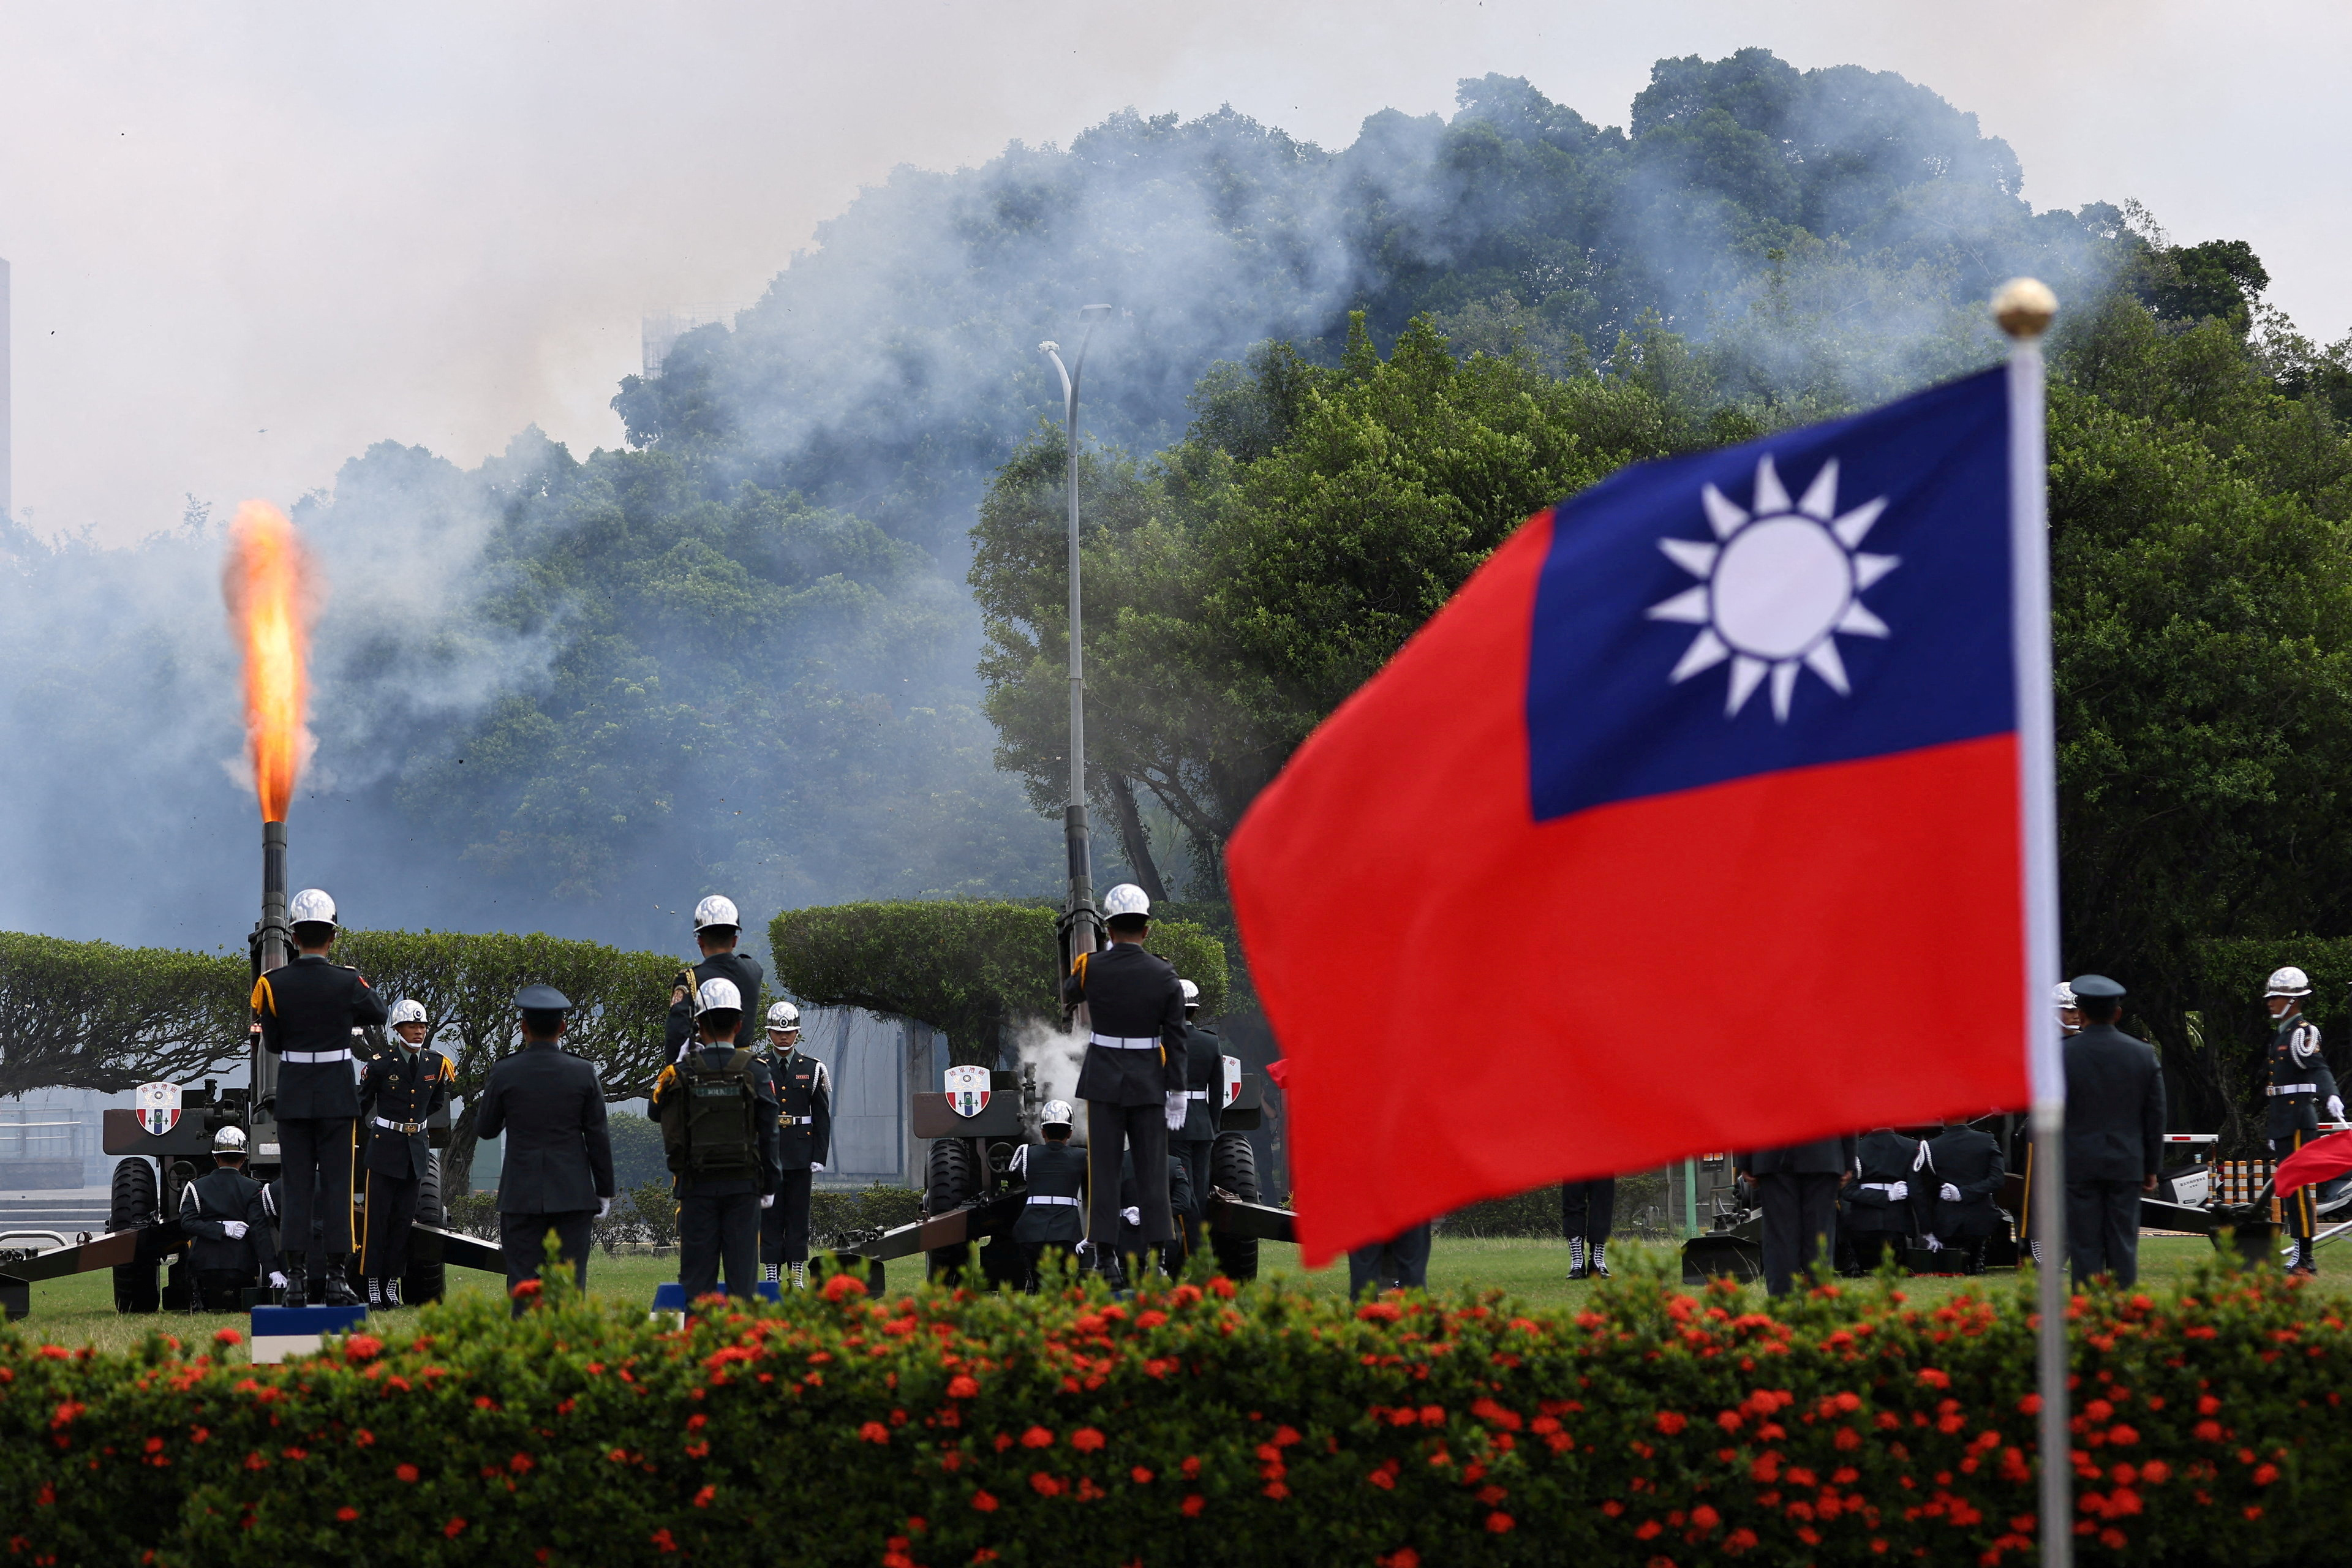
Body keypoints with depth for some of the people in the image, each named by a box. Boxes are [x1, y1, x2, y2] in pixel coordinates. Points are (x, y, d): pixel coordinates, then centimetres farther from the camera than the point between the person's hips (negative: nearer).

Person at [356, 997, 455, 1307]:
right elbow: (362, 1104, 8)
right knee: (376, 1219, -5)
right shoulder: (380, 1064, -7)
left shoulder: (437, 1064, 4)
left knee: (404, 1220, 5)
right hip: (384, 1149, -4)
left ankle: (393, 1285, 9)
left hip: (417, 1149, 4)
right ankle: (373, 1287, -3)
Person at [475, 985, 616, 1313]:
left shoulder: (505, 1073, -4)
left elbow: (485, 1130, 7)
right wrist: (604, 1191, 8)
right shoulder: (583, 1072, -2)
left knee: (523, 1282, 1)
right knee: (570, 1284, 3)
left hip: (520, 1196, -1)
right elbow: (598, 1137, 1)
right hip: (573, 1195, 1)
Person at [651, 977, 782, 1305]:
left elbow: (656, 1112, 12)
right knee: (743, 1268, 3)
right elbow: (769, 1134, -2)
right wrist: (769, 1186, 6)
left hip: (697, 1185, 0)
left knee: (698, 1273, 4)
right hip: (744, 1185, 0)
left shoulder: (682, 1071, -4)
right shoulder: (755, 1071, -4)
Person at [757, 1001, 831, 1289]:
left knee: (799, 1214, 2)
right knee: (769, 1214, 0)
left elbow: (822, 1117, 7)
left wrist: (820, 1157, 0)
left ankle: (798, 1275, 5)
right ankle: (771, 1274, 3)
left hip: (800, 1154, 0)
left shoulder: (813, 1069, 7)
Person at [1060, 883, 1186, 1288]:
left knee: (1103, 1170, 4)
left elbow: (1068, 995, 16)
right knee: (1153, 1171, 6)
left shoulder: (1091, 968, -8)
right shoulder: (1165, 977, -6)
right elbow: (1175, 1042, -4)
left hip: (1103, 1082, 0)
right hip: (1149, 1085, 0)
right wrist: (1176, 1095, 1)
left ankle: (1105, 1259, 0)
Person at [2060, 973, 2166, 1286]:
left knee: (2085, 1249, 0)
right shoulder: (2143, 1055, 2)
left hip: (2078, 1166, -2)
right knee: (2123, 1248, 5)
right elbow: (2155, 1117, 6)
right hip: (2127, 1165, 2)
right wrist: (2152, 1168, 13)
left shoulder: (2062, 1056, -5)